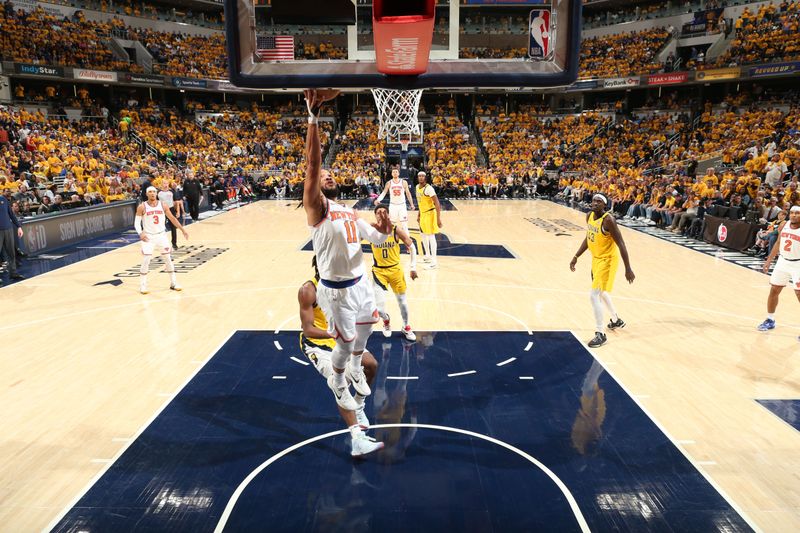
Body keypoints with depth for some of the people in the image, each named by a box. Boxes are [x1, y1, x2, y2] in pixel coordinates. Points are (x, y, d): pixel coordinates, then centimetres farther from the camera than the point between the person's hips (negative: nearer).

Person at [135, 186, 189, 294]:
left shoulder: (163, 205, 0)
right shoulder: (142, 207, -7)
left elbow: (172, 218, 7)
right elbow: (137, 222, -6)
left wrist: (182, 230, 5)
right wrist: (140, 233, -23)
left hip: (161, 235, 3)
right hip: (148, 236, -3)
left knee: (168, 259, 5)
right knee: (145, 261, -6)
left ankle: (173, 283, 16)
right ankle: (142, 285, 7)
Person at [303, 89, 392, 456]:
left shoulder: (350, 211, 11)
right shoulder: (317, 207, -13)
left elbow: (376, 240, 13)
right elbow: (312, 164, -27)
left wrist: (383, 232, -12)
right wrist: (313, 116, -33)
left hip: (360, 281, 7)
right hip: (336, 288, -7)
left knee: (364, 330, 23)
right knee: (345, 341, 4)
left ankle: (355, 369, 49)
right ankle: (337, 381, 33)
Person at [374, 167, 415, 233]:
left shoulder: (404, 182, -1)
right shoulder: (389, 183, -2)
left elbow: (408, 193, 4)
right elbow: (384, 193, -8)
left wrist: (412, 204, 1)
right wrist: (378, 199, -26)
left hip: (402, 205, 0)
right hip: (393, 205, 1)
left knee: (404, 224, -1)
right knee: (391, 223, 6)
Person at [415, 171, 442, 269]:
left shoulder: (428, 188, -21)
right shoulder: (417, 187, 6)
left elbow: (437, 203, -23)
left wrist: (438, 218, -27)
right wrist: (418, 214, 22)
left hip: (430, 213, -9)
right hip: (423, 213, 9)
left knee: (431, 236, -9)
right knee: (423, 235, 19)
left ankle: (434, 261, -6)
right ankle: (428, 256, 36)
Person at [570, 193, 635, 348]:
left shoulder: (608, 220, -24)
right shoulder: (589, 216, 0)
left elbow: (621, 244, -23)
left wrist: (628, 269, -24)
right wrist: (576, 257, 10)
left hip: (607, 260, -9)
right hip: (596, 259, 9)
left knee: (594, 295, -13)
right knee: (602, 292, 25)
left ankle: (600, 334, -2)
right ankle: (616, 320, 48)